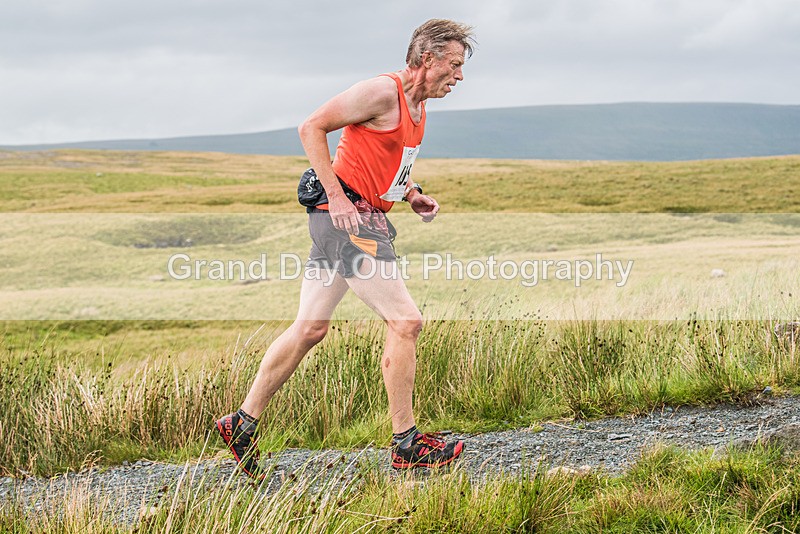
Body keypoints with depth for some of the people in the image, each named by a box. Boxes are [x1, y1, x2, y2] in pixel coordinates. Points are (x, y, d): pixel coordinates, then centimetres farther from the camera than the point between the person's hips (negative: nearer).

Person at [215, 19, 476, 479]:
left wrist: (413, 195, 9)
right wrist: (336, 197, -19)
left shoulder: (418, 105, 15)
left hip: (367, 218, 10)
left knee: (310, 328, 12)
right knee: (405, 321, -11)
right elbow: (312, 128, -14)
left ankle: (243, 423, 19)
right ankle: (406, 445, -4)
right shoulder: (382, 92, -14)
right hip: (346, 216, -10)